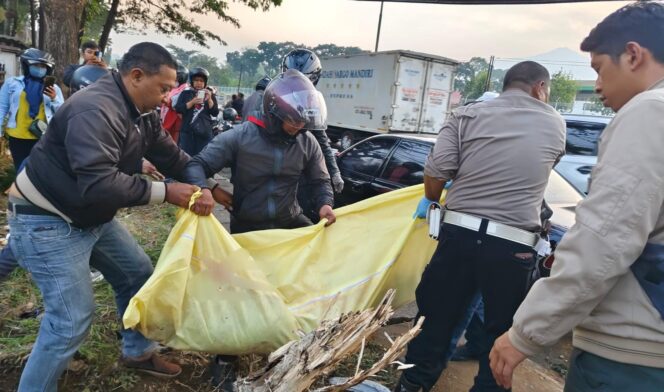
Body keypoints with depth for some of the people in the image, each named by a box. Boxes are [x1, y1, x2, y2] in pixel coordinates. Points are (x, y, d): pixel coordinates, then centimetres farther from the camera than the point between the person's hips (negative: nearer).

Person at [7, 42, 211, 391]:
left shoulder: (141, 113, 2)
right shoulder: (95, 110, -29)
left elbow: (172, 156, 4)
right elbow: (99, 183, -37)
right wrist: (164, 192, -30)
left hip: (92, 216, 10)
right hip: (45, 221, -10)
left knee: (138, 273, 15)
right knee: (72, 318, -10)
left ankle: (137, 352, 34)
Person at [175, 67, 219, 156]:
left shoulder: (210, 95, 11)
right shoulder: (185, 93, 9)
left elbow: (215, 113, 1)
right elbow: (178, 109, -3)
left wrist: (209, 99, -12)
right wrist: (192, 102, -14)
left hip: (205, 132, 0)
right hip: (187, 131, 0)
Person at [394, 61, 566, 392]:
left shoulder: (468, 115, 4)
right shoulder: (556, 124, 10)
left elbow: (437, 170, -7)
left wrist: (430, 200, 12)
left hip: (459, 232, 1)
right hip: (513, 244, 0)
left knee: (435, 314, 16)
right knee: (502, 329, 15)